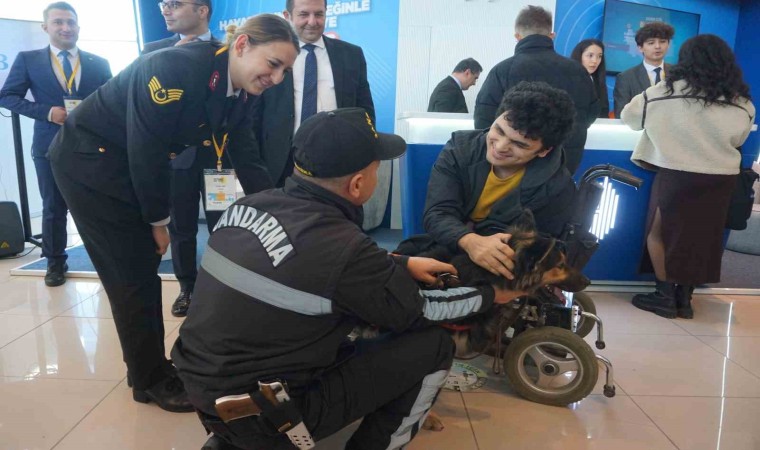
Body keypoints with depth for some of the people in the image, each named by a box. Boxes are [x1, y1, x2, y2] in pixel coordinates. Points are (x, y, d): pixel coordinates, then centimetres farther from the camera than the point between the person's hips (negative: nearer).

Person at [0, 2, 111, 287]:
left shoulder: (99, 63, 8)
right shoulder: (28, 60, 5)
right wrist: (46, 112, -12)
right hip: (51, 146, 0)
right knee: (54, 207, 9)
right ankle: (55, 262, 22)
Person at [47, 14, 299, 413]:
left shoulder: (241, 94, -4)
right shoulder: (175, 68, -30)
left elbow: (246, 160, -2)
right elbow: (145, 150, -28)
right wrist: (158, 220, -15)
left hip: (133, 167, 8)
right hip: (88, 160, -8)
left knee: (144, 268, 14)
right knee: (132, 275, -3)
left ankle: (150, 367, 30)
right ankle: (149, 380, 15)